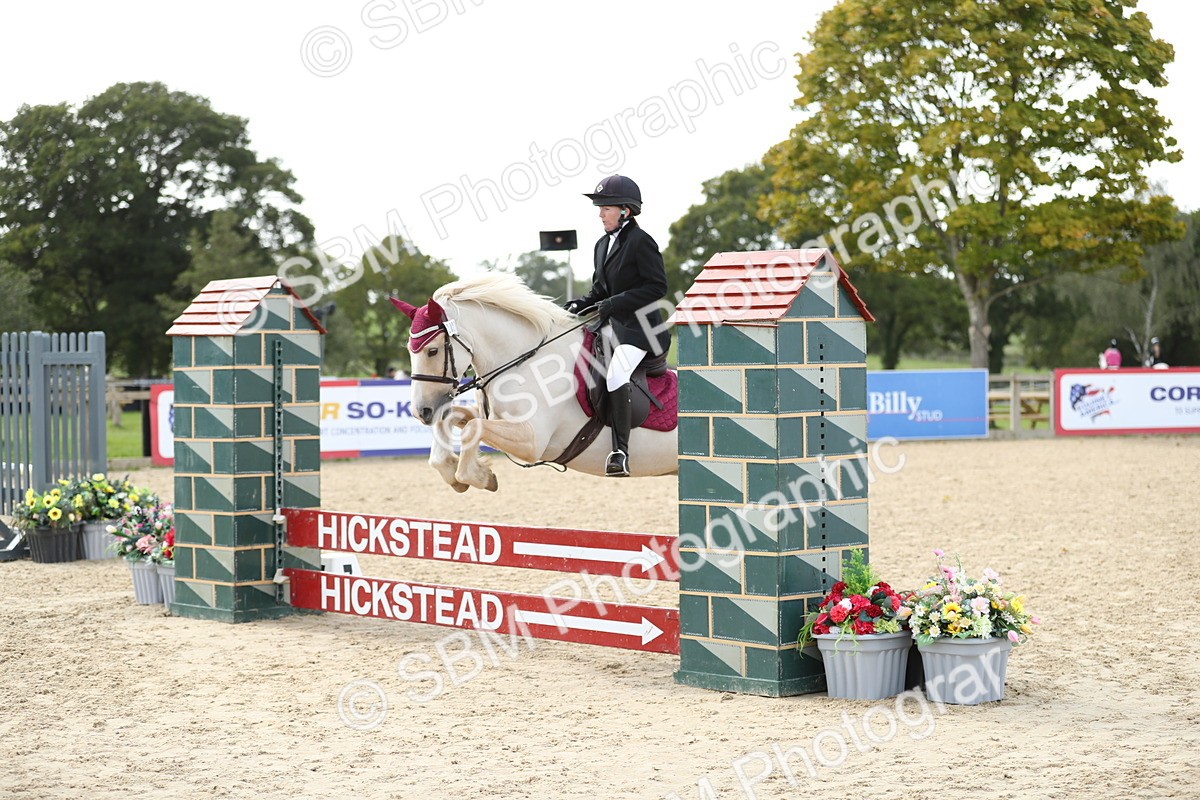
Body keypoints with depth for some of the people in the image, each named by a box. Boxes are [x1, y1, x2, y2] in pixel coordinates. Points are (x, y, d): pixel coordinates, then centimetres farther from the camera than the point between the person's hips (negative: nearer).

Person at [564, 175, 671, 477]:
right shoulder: (603, 244, 15)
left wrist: (617, 302, -21)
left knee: (617, 375, -26)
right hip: (610, 324, 10)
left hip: (638, 324, -10)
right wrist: (583, 304, 2)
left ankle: (620, 453, -25)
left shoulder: (641, 242, -11)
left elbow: (657, 287, -16)